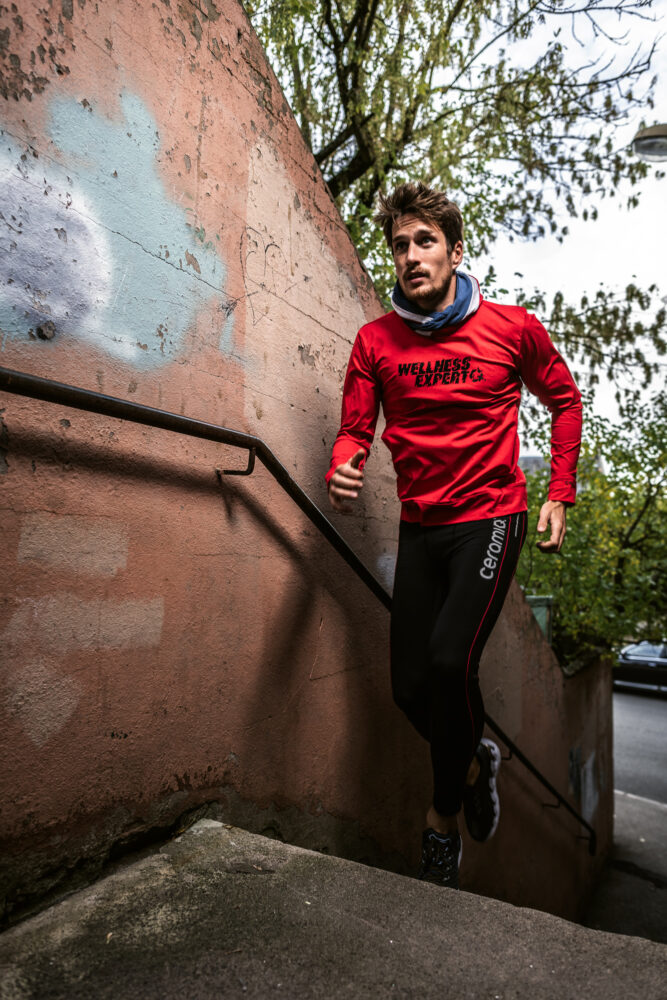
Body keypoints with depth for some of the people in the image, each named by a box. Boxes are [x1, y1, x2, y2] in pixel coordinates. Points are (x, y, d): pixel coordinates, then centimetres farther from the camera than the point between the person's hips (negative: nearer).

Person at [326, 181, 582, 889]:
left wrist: (559, 496, 5)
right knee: (411, 688, 3)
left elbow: (565, 402, 11)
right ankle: (474, 759, 38)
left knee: (450, 660, -21)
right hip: (420, 527, 3)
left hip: (489, 518, -3)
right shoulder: (375, 341, 2)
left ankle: (444, 817, 7)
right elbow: (355, 429, 2)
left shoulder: (513, 327, -2)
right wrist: (341, 475, -22)